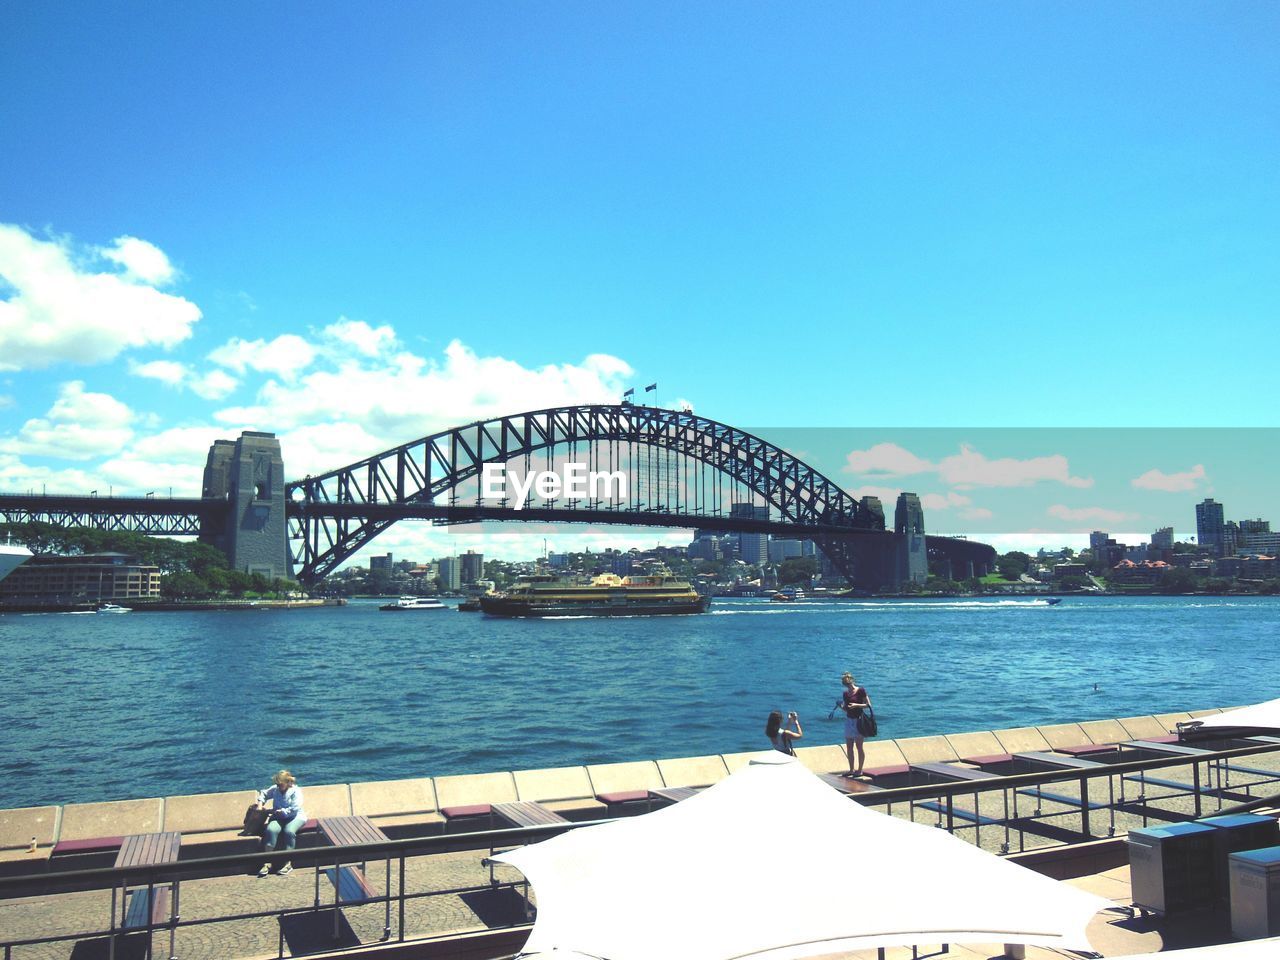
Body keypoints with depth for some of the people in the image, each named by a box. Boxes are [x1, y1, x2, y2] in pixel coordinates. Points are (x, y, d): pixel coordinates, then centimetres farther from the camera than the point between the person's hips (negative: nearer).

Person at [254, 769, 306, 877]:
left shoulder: (295, 791, -12)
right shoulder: (275, 789, 3)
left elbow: (294, 810, -20)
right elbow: (263, 794, 23)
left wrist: (275, 811, -22)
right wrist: (260, 803, 2)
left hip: (296, 817, -4)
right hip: (278, 817, 4)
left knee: (289, 831, -36)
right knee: (271, 830, -30)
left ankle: (288, 864, -26)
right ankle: (267, 863, -25)